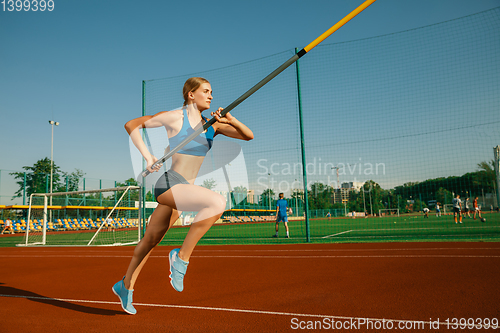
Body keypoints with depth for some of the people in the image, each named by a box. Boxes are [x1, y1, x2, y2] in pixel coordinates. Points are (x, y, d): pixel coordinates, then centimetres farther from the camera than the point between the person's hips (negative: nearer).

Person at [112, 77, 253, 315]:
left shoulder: (211, 124, 10)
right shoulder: (174, 117, -5)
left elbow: (248, 135, 6)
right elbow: (131, 125, 3)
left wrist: (231, 120, -12)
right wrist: (147, 156, -6)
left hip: (185, 188, 7)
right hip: (169, 184, -7)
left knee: (151, 240, 19)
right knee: (217, 202, -29)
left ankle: (125, 286, 38)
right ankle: (182, 256, -15)